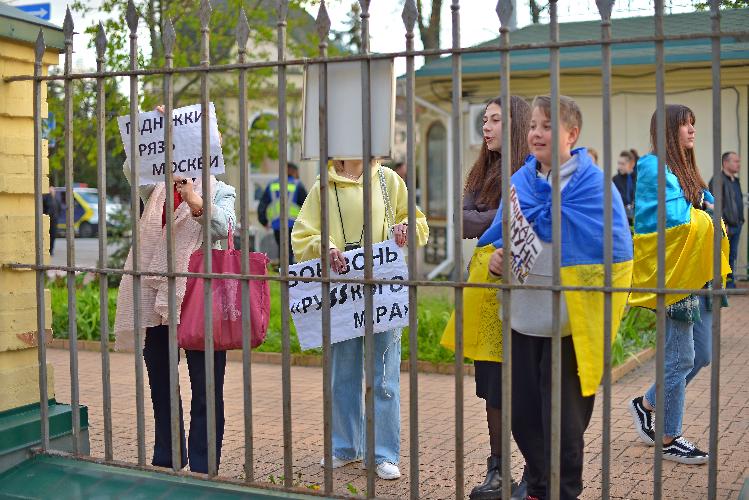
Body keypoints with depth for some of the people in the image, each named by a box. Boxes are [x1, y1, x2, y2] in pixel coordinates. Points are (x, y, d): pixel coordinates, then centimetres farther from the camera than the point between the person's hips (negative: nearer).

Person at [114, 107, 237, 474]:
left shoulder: (218, 191, 4)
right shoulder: (157, 190, 13)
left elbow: (222, 227, -15)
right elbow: (133, 168, -8)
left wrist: (194, 199, -31)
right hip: (157, 300, 5)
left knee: (206, 390, -2)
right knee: (160, 387, 14)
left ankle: (202, 470, 7)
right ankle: (165, 462, 28)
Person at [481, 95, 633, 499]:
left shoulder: (590, 180, -8)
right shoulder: (521, 179, 9)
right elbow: (501, 233, 13)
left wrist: (529, 212, -13)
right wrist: (497, 255, -7)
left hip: (568, 319, -5)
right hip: (522, 314, 6)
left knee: (563, 415, 6)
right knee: (522, 412, 13)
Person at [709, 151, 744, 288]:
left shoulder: (736, 181, 18)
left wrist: (741, 220, 18)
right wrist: (723, 224, -20)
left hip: (736, 226, 9)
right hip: (725, 226, -9)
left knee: (732, 256, 11)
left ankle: (730, 283, 17)